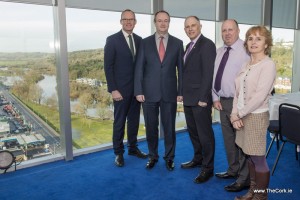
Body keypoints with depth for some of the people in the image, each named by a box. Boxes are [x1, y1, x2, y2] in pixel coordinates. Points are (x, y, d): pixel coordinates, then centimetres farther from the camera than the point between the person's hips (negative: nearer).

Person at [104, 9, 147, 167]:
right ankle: (118, 153, 18)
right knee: (119, 122, 5)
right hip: (121, 89, -4)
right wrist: (113, 89, -15)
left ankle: (133, 148, 28)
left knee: (134, 120, 13)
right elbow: (108, 66, -9)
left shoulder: (139, 40, 9)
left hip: (137, 88, 5)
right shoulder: (112, 40, -6)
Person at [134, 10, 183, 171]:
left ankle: (169, 157, 25)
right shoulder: (145, 43, 4)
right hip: (149, 93, 1)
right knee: (151, 127, 10)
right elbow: (139, 68, 1)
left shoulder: (178, 43, 5)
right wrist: (138, 91, -5)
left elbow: (181, 69, 4)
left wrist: (180, 92, -1)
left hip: (170, 93, 0)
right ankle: (152, 156, 29)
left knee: (169, 127, 7)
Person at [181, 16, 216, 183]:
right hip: (188, 98, 9)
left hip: (200, 98, -9)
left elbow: (208, 73, -18)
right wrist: (184, 93, 11)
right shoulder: (189, 46, 16)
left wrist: (203, 98, -20)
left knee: (205, 133, 1)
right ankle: (198, 158, 36)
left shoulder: (207, 44, -11)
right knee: (193, 131, 18)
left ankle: (208, 168, 15)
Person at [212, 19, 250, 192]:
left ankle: (244, 179, 16)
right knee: (228, 138, 17)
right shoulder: (220, 51, 11)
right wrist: (215, 98, 6)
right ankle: (233, 170, 36)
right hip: (222, 101, 7)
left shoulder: (246, 50, -12)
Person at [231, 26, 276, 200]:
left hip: (256, 116, -7)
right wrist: (235, 114, -5)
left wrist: (239, 114, -13)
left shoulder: (268, 64, -11)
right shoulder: (247, 65, 11)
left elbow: (260, 96, -19)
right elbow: (238, 91, 8)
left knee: (259, 159, 4)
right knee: (249, 157, 15)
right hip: (243, 116, 7)